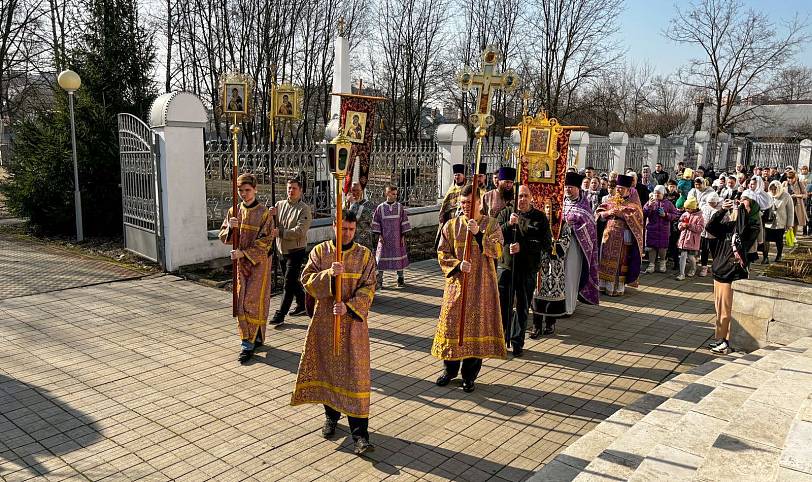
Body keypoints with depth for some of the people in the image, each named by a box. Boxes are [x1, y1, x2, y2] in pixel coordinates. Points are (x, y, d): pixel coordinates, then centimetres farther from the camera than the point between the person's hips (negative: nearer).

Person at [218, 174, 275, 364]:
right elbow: (223, 237, 6)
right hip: (241, 262, 5)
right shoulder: (234, 211, 6)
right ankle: (256, 338, 19)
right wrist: (230, 227, -15)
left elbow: (265, 242, -12)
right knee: (241, 302, 7)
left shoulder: (264, 213, -9)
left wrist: (244, 253, -20)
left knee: (254, 302, -6)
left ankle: (248, 344, -2)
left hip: (259, 262, -5)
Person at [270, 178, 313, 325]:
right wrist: (270, 216, -13)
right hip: (282, 250, 7)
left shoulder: (304, 209, -12)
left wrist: (279, 232, -27)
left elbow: (299, 231, -22)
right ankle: (302, 304, 36)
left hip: (296, 251, -6)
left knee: (289, 283, -6)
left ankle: (280, 314, -1)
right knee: (293, 281, 19)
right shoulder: (280, 204, 5)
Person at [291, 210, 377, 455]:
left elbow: (368, 288, -6)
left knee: (355, 374, -4)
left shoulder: (364, 255, -1)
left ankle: (360, 434, -3)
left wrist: (349, 307, -20)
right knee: (326, 368, 12)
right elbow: (307, 280, -8)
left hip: (353, 321, -2)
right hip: (324, 320, 2)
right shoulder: (319, 251, 1)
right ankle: (331, 415, 35)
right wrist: (329, 274, -25)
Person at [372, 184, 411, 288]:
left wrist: (403, 236, 0)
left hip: (397, 237, 1)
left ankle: (400, 279, 21)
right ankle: (379, 281, 8)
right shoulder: (380, 208, -1)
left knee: (399, 257, 7)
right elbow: (376, 223, 4)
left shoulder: (400, 207, 2)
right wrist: (379, 235, -2)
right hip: (385, 238, -1)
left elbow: (404, 222, 4)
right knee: (382, 258, 0)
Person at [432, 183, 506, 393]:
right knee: (452, 324, 7)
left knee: (477, 325, 3)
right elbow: (442, 254, 2)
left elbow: (497, 251, -15)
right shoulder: (451, 226, 3)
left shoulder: (491, 224, -2)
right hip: (456, 283, 2)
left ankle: (469, 375, 18)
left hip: (481, 284, -1)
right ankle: (450, 369, 26)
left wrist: (478, 234, -27)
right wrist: (458, 265, -15)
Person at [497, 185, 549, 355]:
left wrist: (522, 247, -16)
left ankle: (517, 342, 21)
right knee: (503, 304, 1)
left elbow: (546, 244, -5)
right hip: (506, 265, 0)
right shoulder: (506, 213, 6)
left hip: (528, 269, 0)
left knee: (523, 307, 9)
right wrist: (509, 224, -18)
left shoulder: (540, 218, 2)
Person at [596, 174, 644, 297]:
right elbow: (599, 212, 9)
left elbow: (634, 217, -14)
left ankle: (617, 287, 3)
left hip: (623, 237, -5)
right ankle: (605, 285, 15)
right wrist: (609, 213, -10)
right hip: (608, 235, 5)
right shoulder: (611, 201, 13)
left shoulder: (633, 203, 1)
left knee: (619, 262, -2)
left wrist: (619, 213, -16)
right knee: (607, 260, 7)